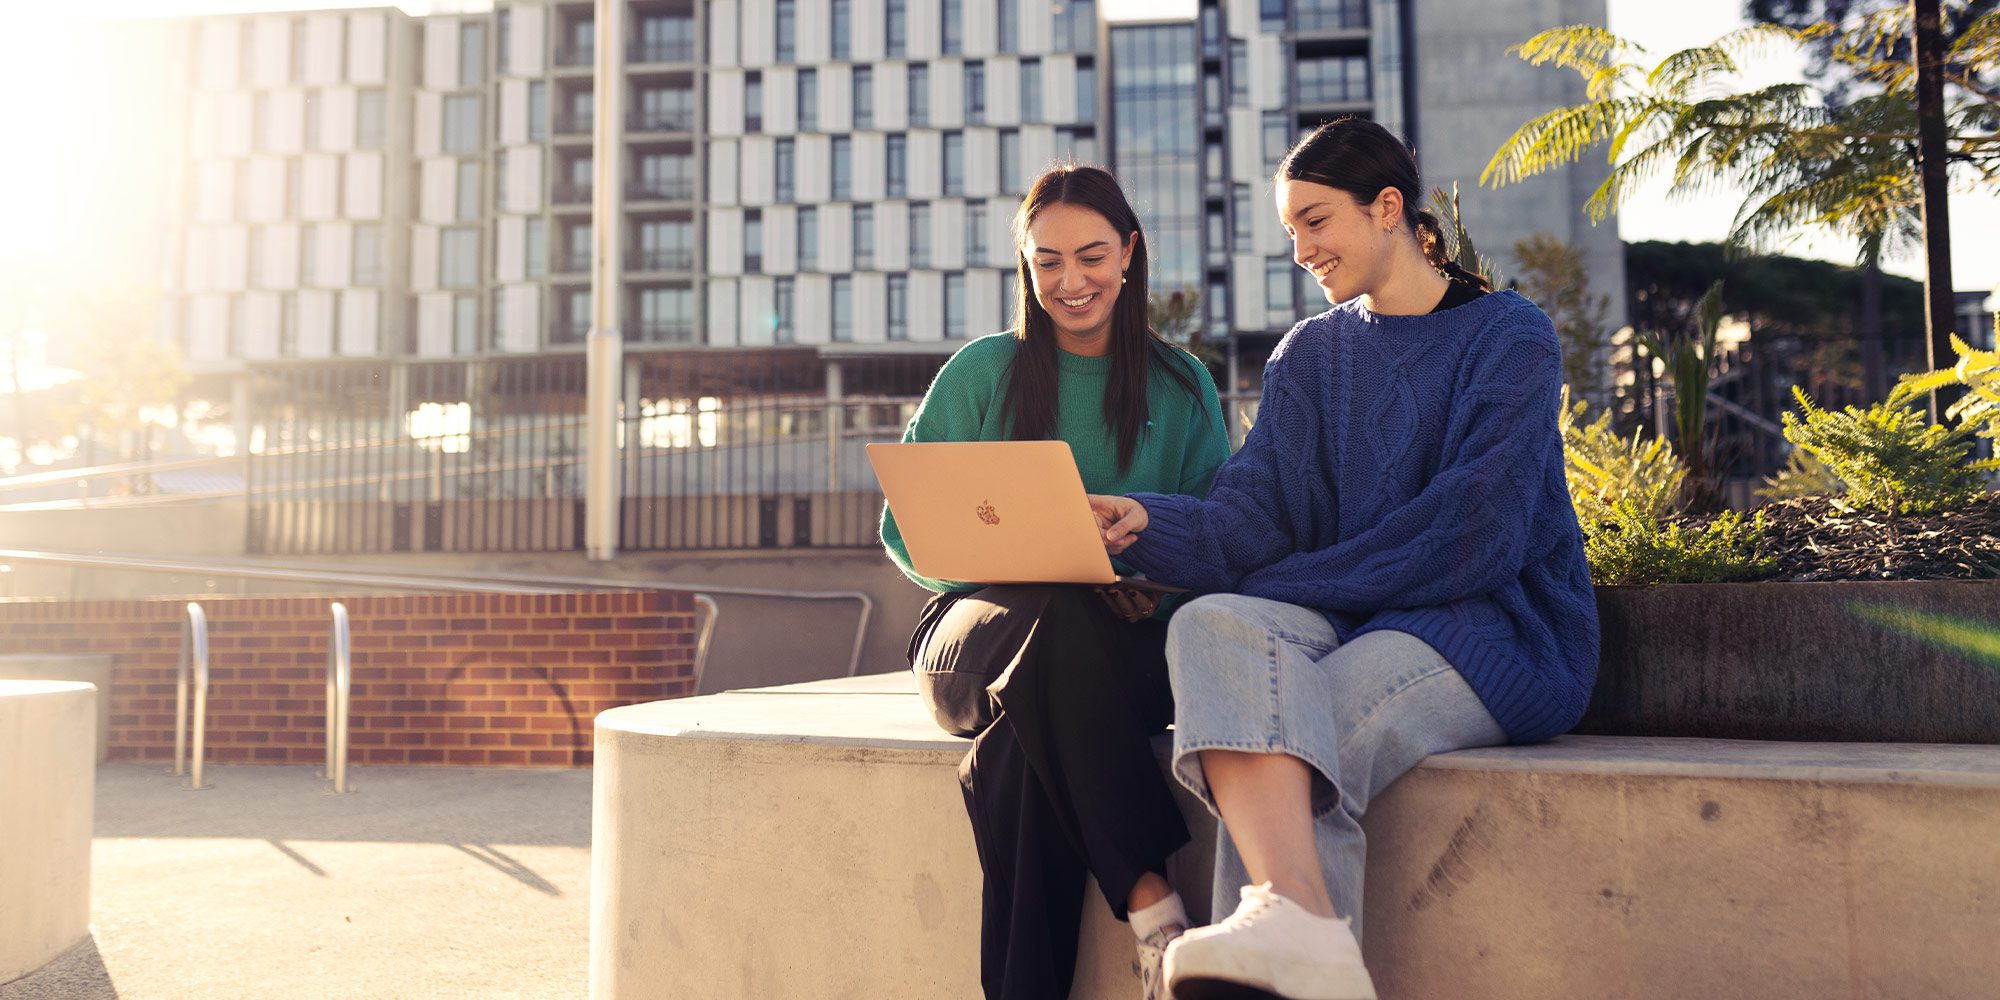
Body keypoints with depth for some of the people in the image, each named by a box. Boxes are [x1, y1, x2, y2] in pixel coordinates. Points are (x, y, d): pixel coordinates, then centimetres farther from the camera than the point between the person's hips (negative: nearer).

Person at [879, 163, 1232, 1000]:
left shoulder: (1181, 384, 11)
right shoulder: (982, 374, 7)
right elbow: (905, 531, 4)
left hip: (1131, 640, 1)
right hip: (978, 624, 0)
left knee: (1025, 747, -36)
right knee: (1064, 625, -38)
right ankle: (1151, 903, -33)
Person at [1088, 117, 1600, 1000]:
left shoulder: (1509, 337, 1)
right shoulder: (1308, 355, 16)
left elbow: (1474, 532, -11)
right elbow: (1250, 515, 3)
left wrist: (1301, 579, -13)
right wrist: (1147, 525, -18)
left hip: (1489, 628, -3)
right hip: (1344, 623, 4)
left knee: (1283, 732, -33)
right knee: (1213, 623, -33)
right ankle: (1297, 917, -52)